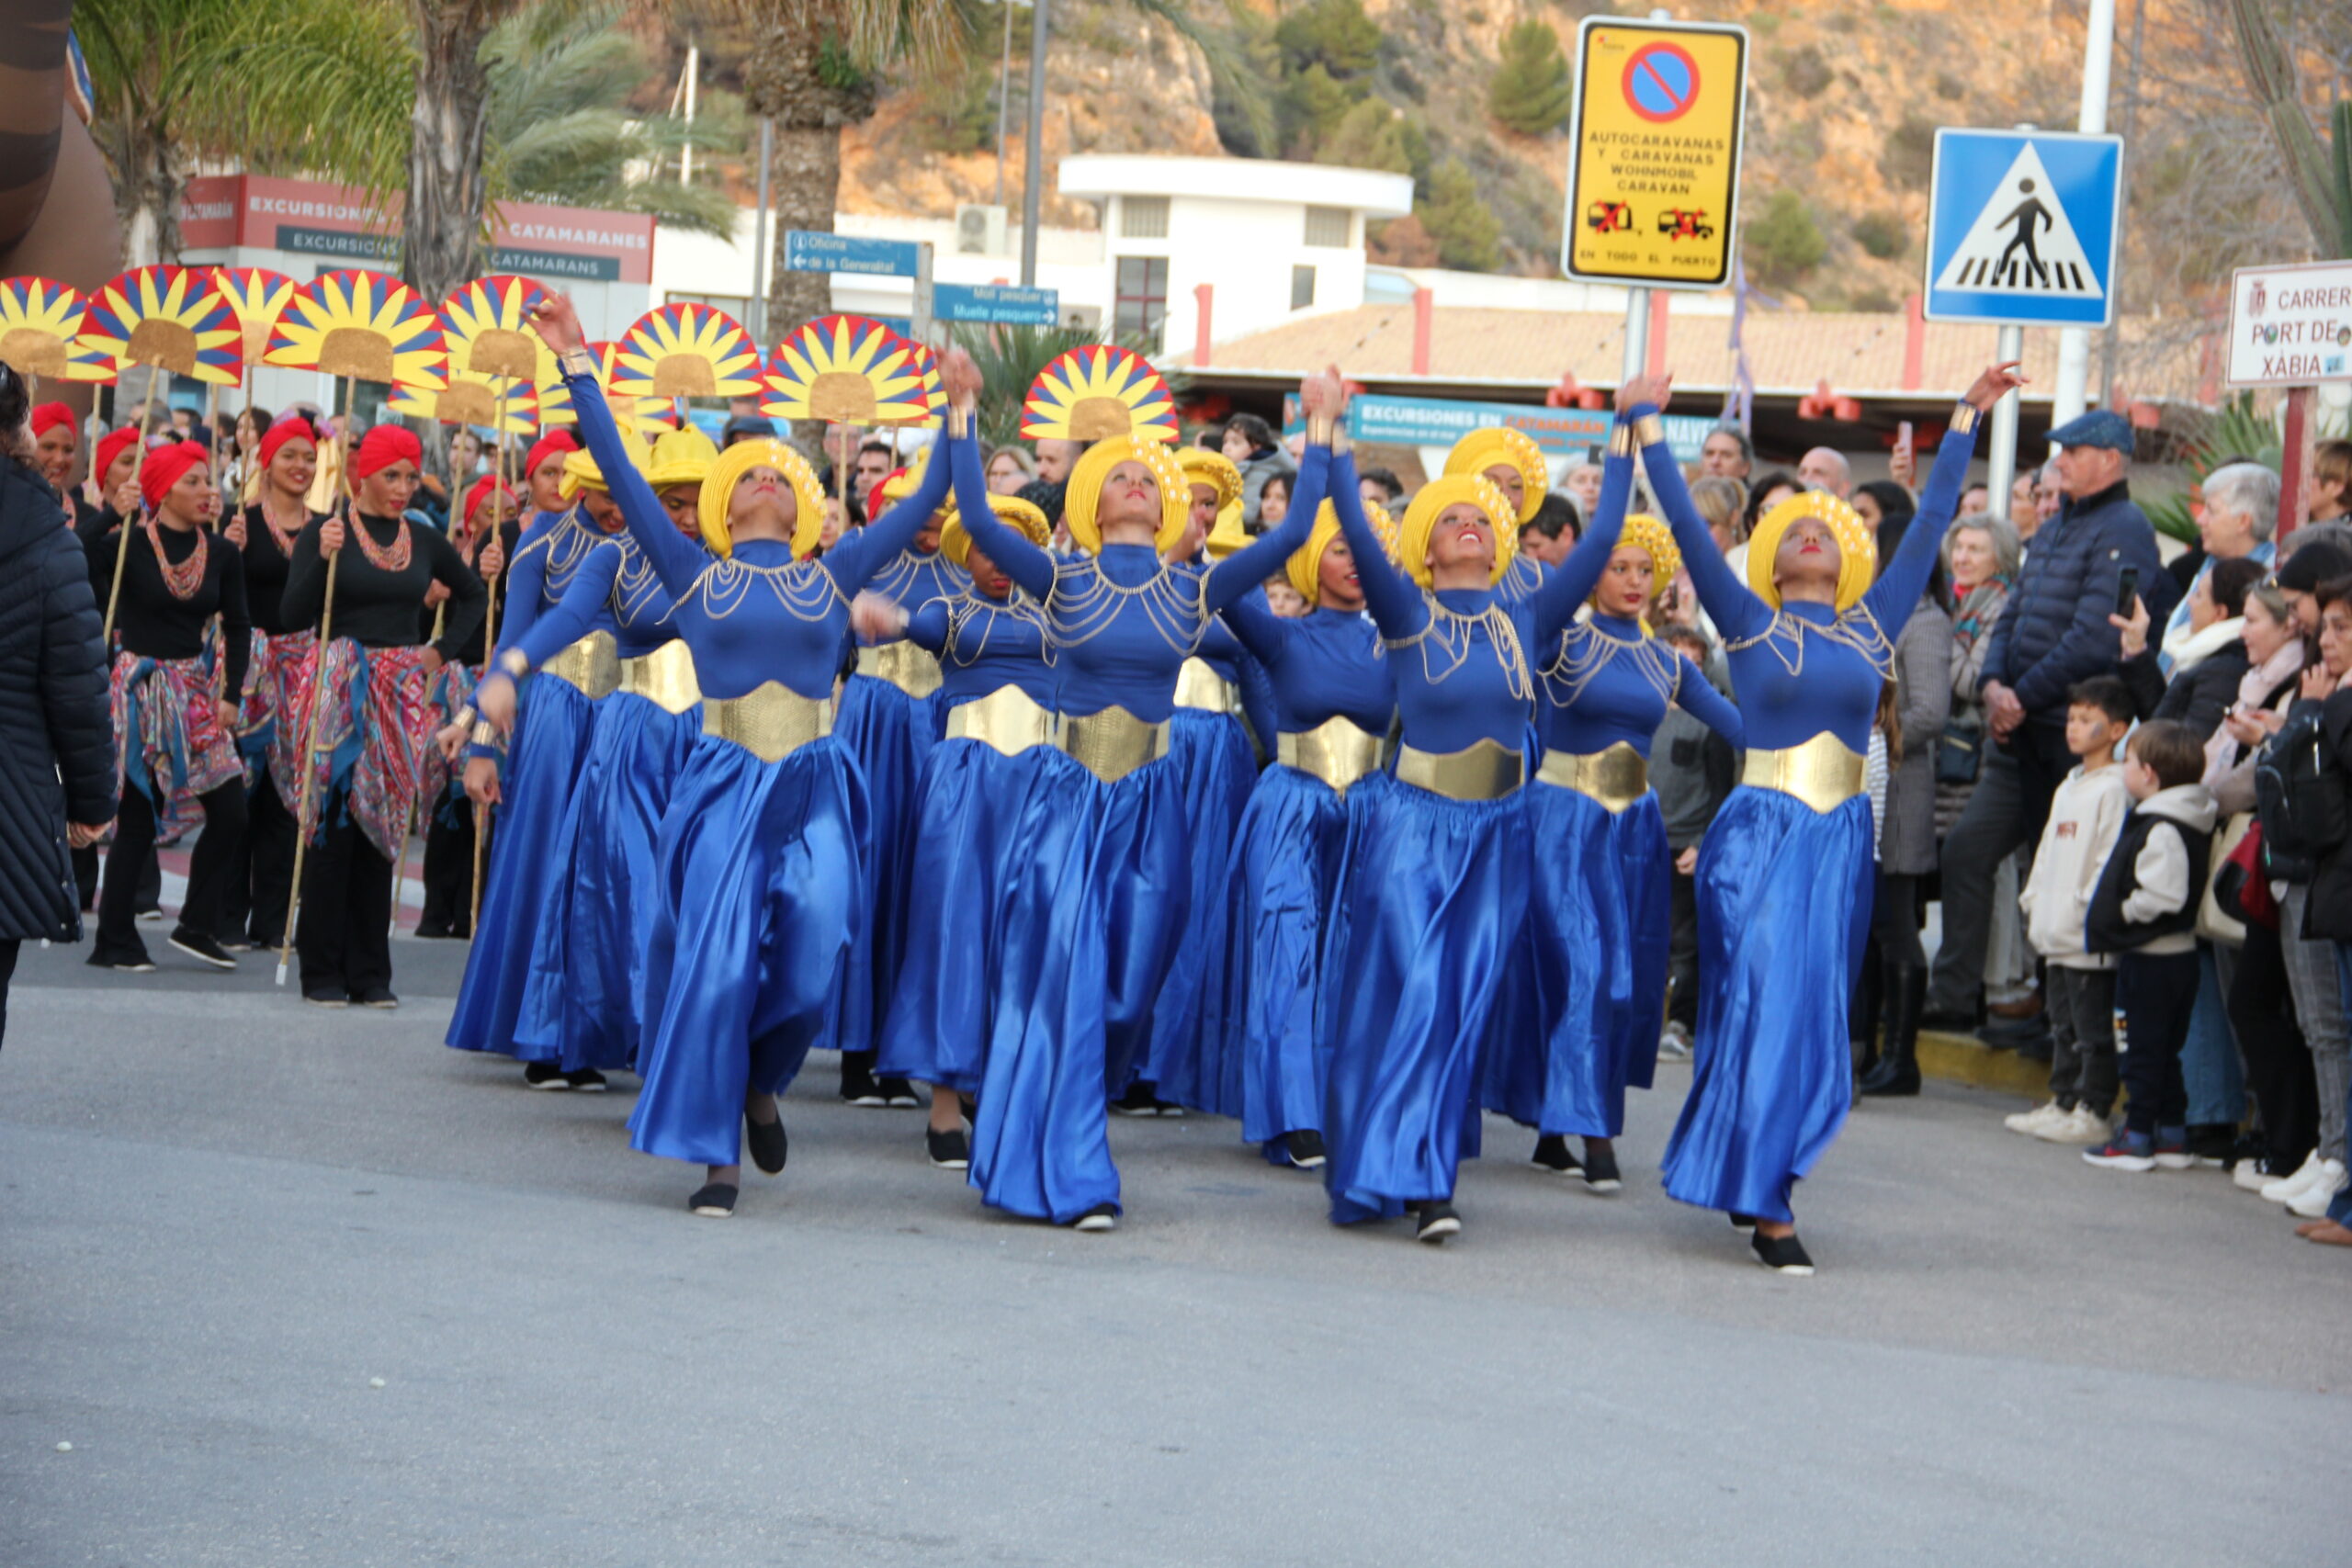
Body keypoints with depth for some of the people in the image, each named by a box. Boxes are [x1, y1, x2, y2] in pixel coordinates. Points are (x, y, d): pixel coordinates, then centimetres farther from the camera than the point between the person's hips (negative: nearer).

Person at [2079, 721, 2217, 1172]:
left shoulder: (2162, 830, -21)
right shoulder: (2179, 821, 10)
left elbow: (2162, 896, -28)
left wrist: (2124, 912, -14)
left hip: (2150, 958, -10)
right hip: (2176, 953, 10)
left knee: (2141, 1049, -1)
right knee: (2163, 1050, 15)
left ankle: (2137, 1137, 4)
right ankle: (2172, 1135, 20)